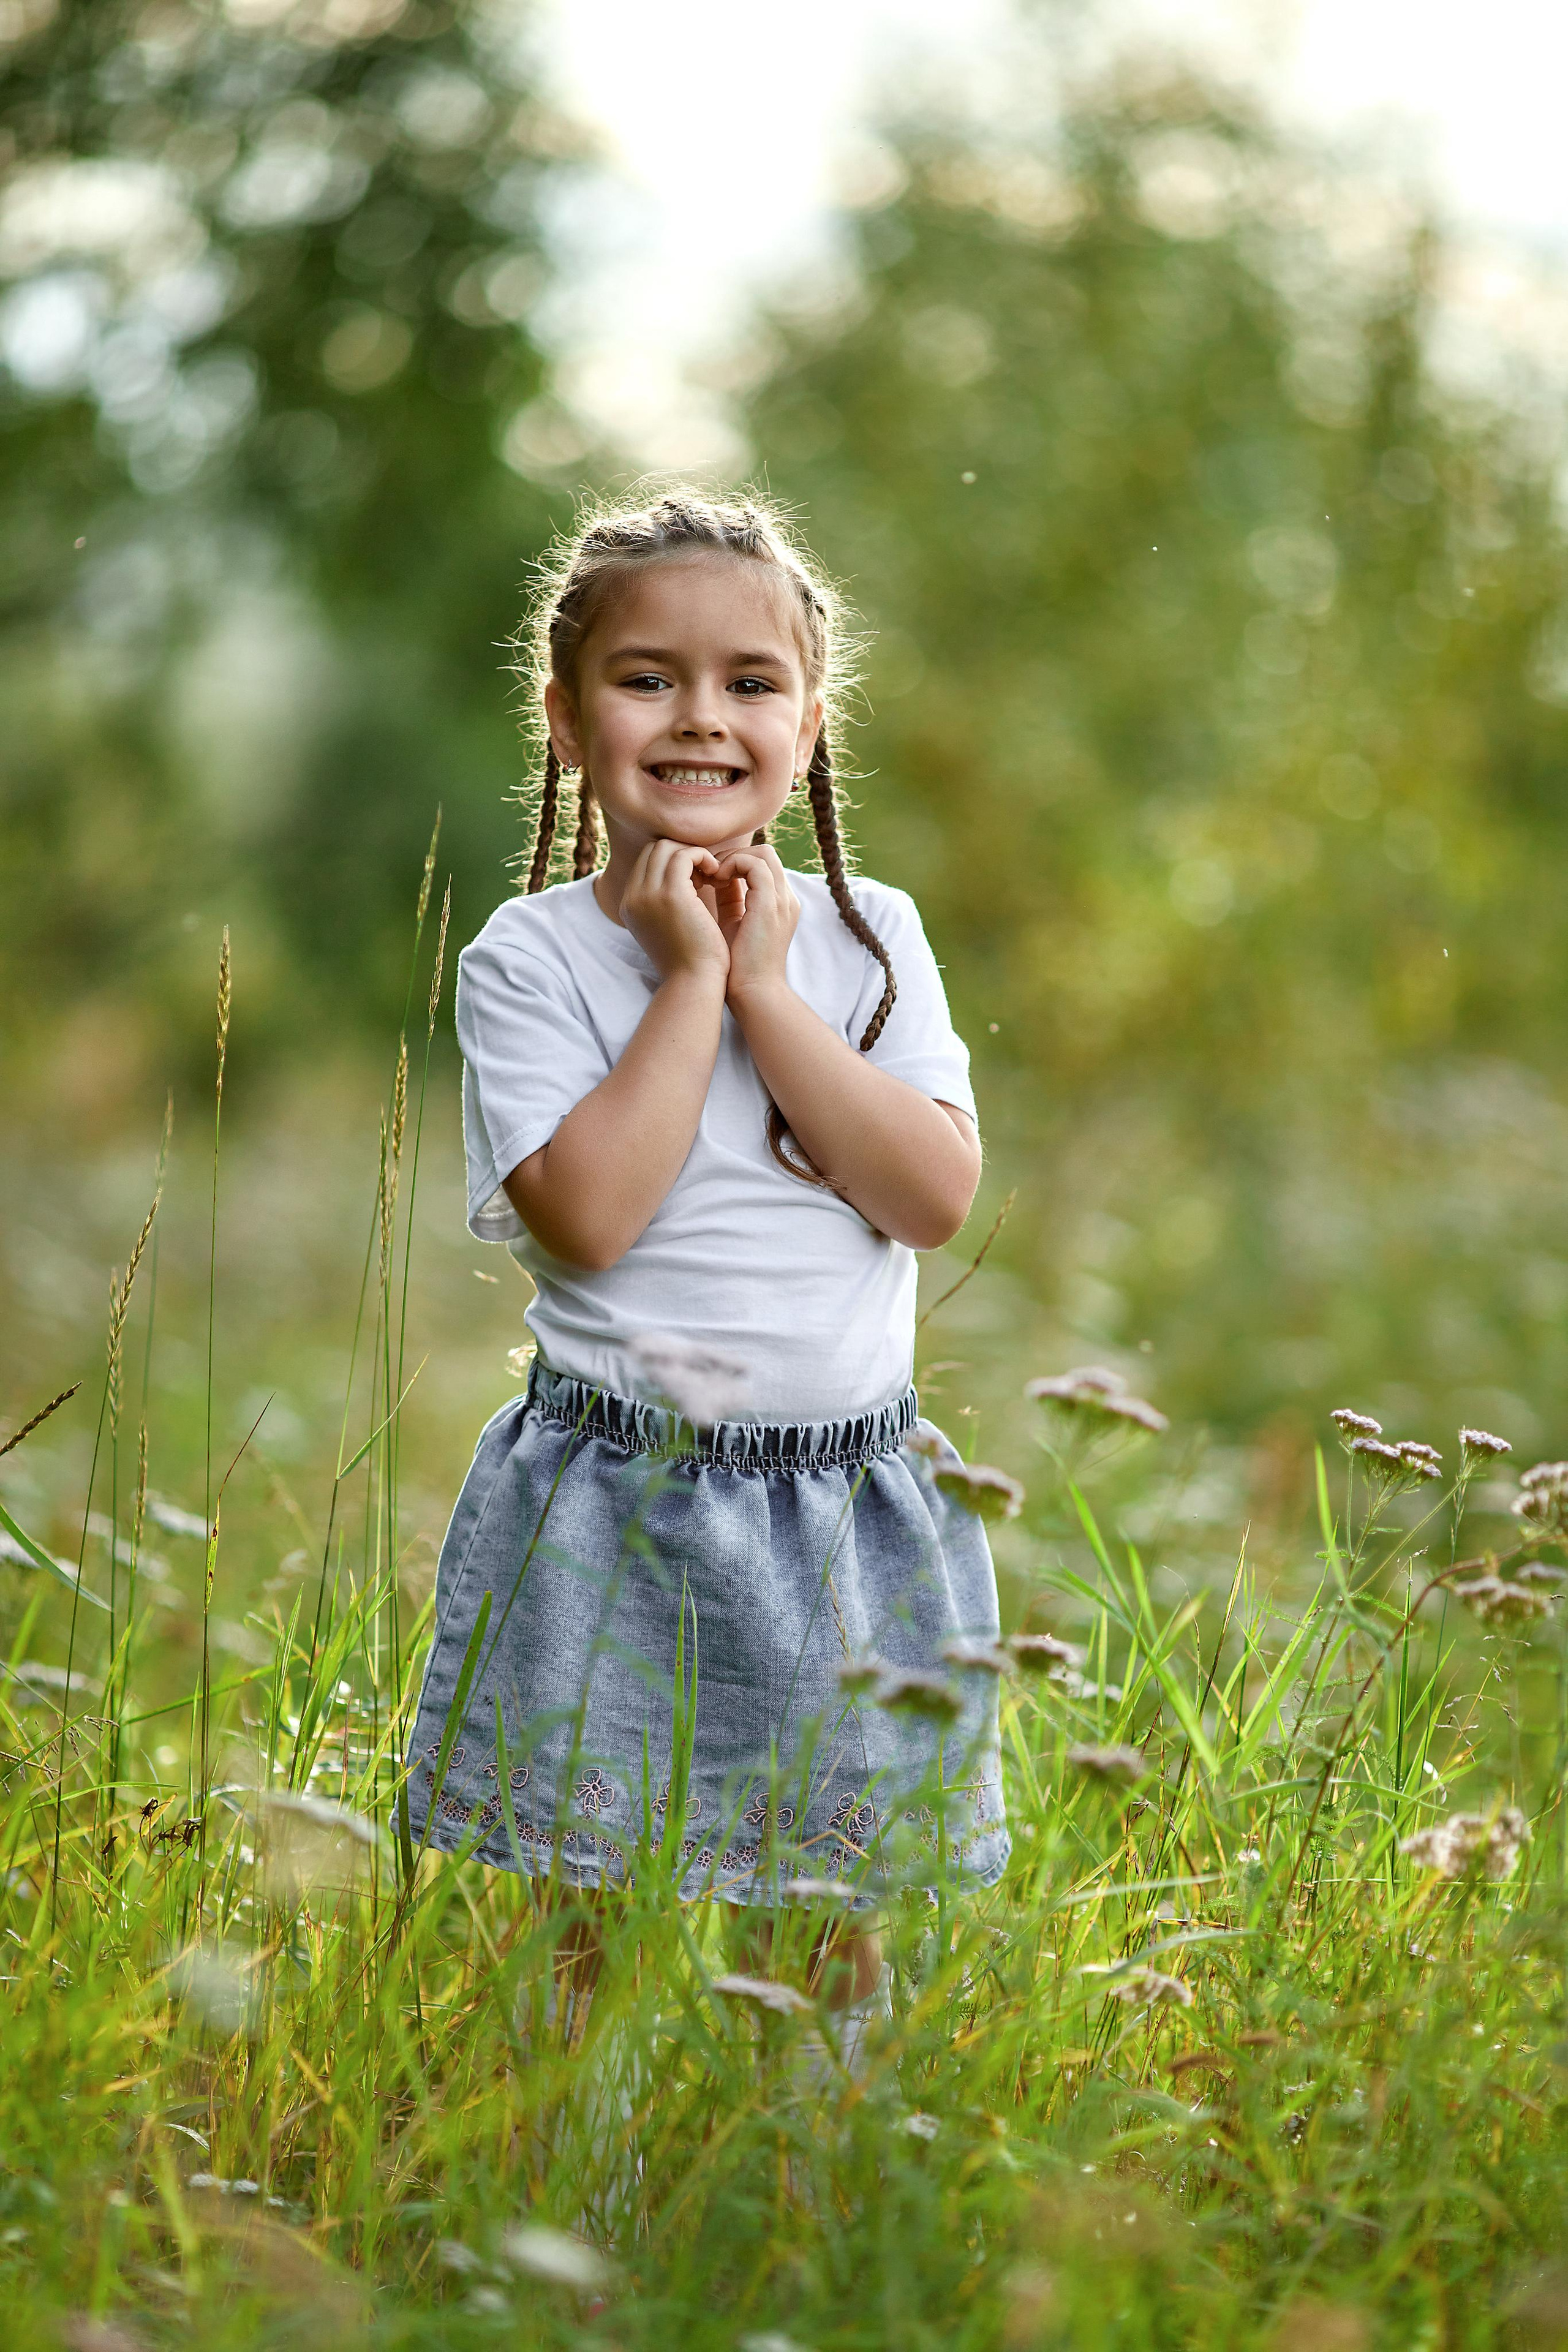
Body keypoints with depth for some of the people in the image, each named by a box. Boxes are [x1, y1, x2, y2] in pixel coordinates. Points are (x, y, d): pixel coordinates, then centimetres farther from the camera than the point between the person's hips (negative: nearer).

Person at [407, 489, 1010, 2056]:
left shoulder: (869, 937, 4)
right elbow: (588, 1215, -19)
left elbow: (936, 1194, -9)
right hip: (610, 1506, -2)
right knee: (578, 1914, 4)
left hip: (846, 1507, 3)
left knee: (823, 1919, 12)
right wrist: (690, 983, -14)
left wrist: (768, 993, -11)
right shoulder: (531, 957, -5)